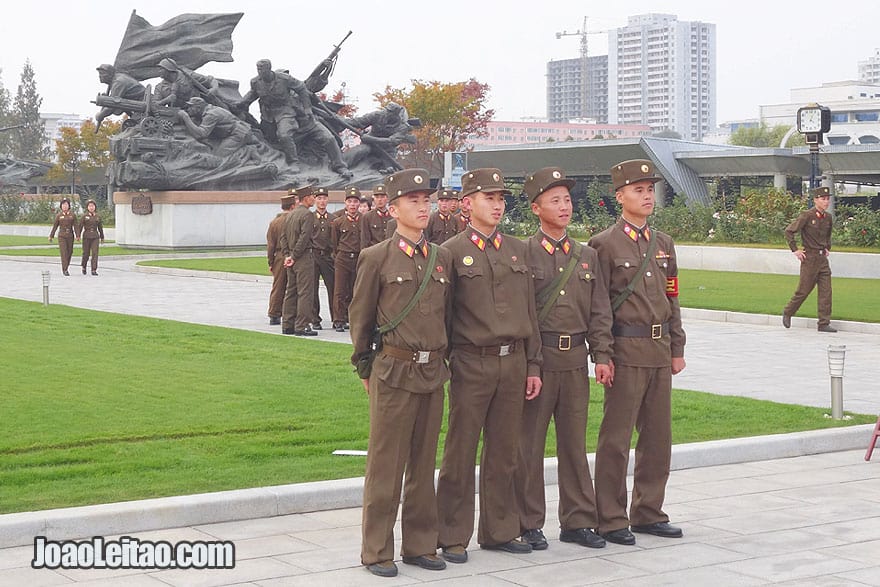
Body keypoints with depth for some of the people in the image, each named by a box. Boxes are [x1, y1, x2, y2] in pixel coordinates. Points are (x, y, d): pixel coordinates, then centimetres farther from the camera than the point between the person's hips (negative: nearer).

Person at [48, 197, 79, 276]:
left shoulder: (72, 215, 0)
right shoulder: (58, 215, -1)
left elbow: (75, 226, -6)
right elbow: (55, 226, 6)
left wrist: (77, 236, -15)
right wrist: (51, 236, 8)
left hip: (70, 236, 2)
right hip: (61, 236, -2)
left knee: (69, 252, 8)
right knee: (64, 252, -13)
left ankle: (65, 267, 29)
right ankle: (65, 270, -12)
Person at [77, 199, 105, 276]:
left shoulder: (98, 217, 7)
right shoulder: (84, 216, -1)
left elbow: (100, 228, 15)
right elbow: (79, 226, -4)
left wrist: (102, 238, 19)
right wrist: (78, 236, -15)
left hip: (95, 237, 1)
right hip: (86, 237, -1)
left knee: (95, 253, -10)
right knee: (86, 253, 6)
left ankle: (94, 270, -11)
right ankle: (84, 267, 32)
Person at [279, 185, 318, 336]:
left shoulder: (290, 215, 15)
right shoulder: (307, 214, -12)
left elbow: (283, 236, 13)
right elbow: (304, 237, -19)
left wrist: (287, 255, 8)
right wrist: (293, 256, -13)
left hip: (292, 259, 9)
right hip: (304, 258, -9)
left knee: (290, 292, 12)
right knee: (305, 292, -6)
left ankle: (287, 325, 15)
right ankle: (302, 326, -7)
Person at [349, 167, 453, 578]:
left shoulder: (442, 258, 9)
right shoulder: (376, 258, -5)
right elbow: (360, 318, 1)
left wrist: (442, 359, 14)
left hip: (433, 372, 5)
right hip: (394, 371, -5)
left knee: (423, 464, 12)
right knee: (386, 465, 0)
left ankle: (420, 544, 22)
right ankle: (377, 552, 9)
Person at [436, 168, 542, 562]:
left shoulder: (517, 250, 13)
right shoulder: (451, 252, -3)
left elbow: (529, 311, 14)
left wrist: (533, 365, 11)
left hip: (513, 362, 5)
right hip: (472, 363, -5)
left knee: (504, 452, 10)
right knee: (461, 453, 1)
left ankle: (499, 530, 20)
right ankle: (453, 537, 9)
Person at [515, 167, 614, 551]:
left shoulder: (587, 256, 12)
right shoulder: (523, 254, -3)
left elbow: (599, 310, 11)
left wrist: (602, 355, 2)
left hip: (576, 360, 4)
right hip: (536, 359, -4)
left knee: (575, 440, 10)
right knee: (529, 441, 2)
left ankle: (577, 521, 18)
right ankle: (528, 524, 11)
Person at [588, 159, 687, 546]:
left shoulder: (664, 243, 14)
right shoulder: (605, 244, -5)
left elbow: (672, 299, 17)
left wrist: (677, 349, 13)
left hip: (660, 351, 7)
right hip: (627, 351, -7)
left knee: (658, 436, 11)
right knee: (616, 438, -2)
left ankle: (648, 513, 22)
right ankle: (611, 519, 6)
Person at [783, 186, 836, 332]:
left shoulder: (828, 217, 8)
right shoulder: (806, 216, -12)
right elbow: (789, 231, -8)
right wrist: (795, 250, -9)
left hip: (823, 258, 6)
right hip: (810, 258, -6)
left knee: (826, 291, 0)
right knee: (804, 290, 2)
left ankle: (824, 323, 3)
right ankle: (787, 312, 25)